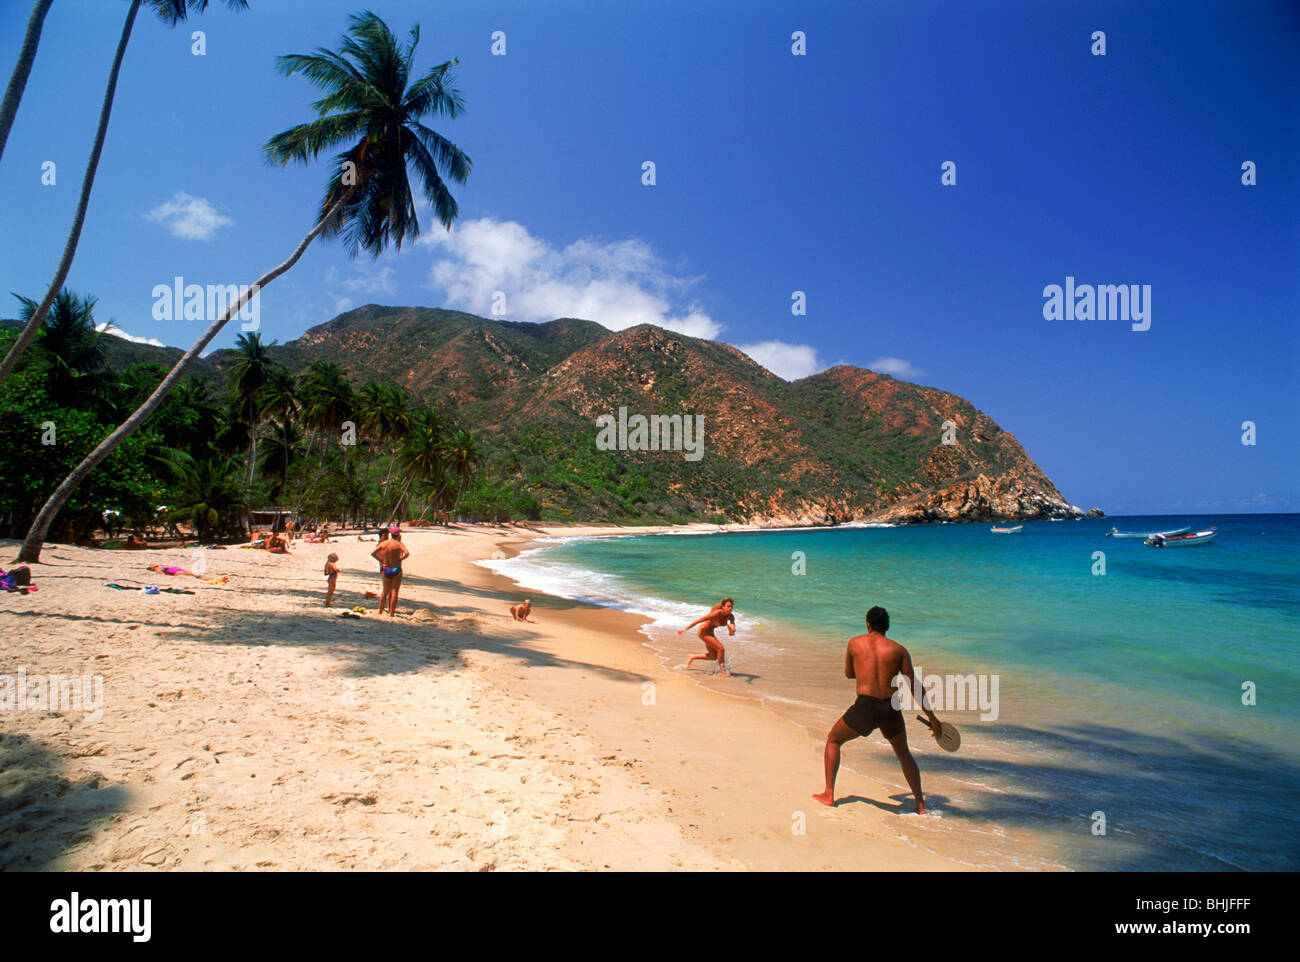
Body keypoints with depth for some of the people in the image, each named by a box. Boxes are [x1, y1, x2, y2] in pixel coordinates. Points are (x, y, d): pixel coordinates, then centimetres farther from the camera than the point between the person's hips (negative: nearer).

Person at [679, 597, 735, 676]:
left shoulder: (730, 616, -11)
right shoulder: (717, 613, -29)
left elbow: (732, 632, -17)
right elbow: (699, 620, -25)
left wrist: (731, 629, -42)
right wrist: (685, 629, -22)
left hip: (710, 632, 8)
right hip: (703, 631, -8)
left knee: (713, 656, 13)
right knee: (721, 649, -16)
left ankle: (692, 657, 30)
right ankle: (722, 670, 0)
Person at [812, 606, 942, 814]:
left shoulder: (855, 643, 6)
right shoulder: (899, 650, 6)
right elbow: (914, 687, 3)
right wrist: (932, 717, 8)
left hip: (865, 708, -2)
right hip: (891, 710, 2)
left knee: (833, 739, 21)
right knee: (904, 754, 27)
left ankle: (829, 794, 16)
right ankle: (921, 805, 30)